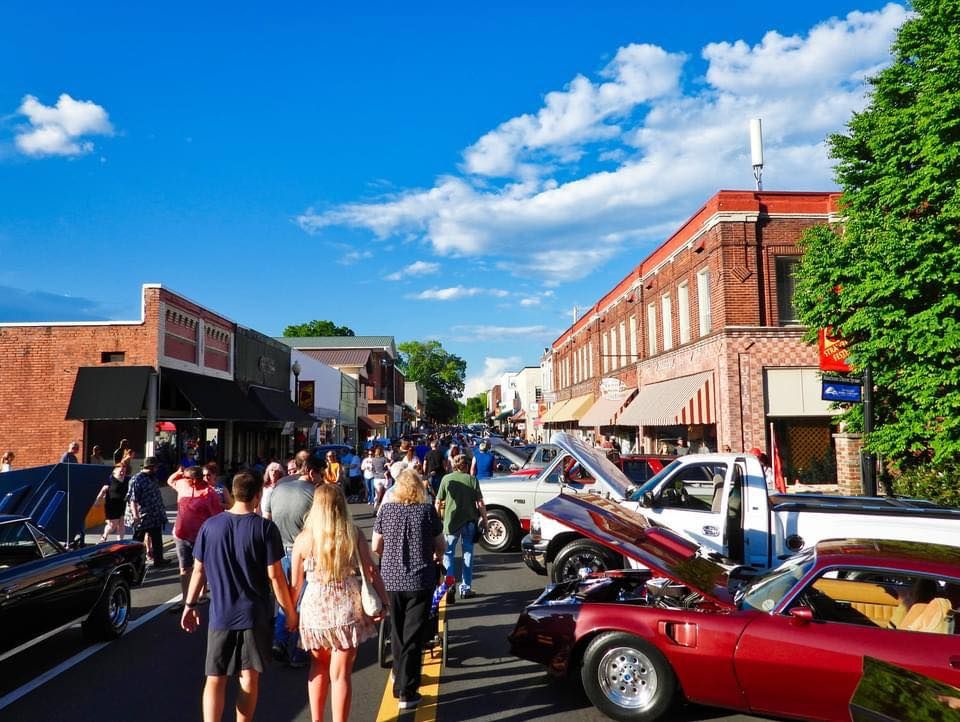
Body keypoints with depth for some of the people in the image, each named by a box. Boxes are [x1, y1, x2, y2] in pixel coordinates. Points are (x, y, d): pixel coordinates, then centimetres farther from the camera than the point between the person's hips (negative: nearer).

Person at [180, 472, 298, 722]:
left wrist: (190, 605, 17)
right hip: (255, 614, -2)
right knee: (249, 679, 11)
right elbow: (275, 575, -11)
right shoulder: (265, 528, -12)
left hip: (220, 615, 2)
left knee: (215, 679, 10)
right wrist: (290, 611, -1)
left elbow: (199, 570, 3)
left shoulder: (210, 525, -3)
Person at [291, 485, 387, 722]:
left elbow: (296, 584, 0)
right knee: (340, 674, 8)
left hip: (315, 608, 1)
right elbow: (371, 571, -6)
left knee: (318, 667, 24)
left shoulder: (303, 539, -6)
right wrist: (383, 602, 3)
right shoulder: (354, 534, -6)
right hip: (347, 607, -1)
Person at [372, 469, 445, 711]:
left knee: (397, 630, 20)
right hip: (420, 581, -2)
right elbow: (441, 547, 1)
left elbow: (376, 547, 5)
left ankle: (400, 675, 37)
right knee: (413, 635, 4)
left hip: (391, 579, 3)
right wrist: (435, 556, 23)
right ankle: (406, 692, 5)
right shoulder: (427, 510, -7)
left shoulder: (386, 509, -2)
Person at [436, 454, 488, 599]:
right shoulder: (472, 479, -2)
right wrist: (485, 519, 3)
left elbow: (438, 502, -1)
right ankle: (466, 588, 15)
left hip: (451, 521, -1)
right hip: (469, 521, 1)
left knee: (448, 553, 12)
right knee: (468, 553, 12)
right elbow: (480, 503, -6)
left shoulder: (446, 479, -2)